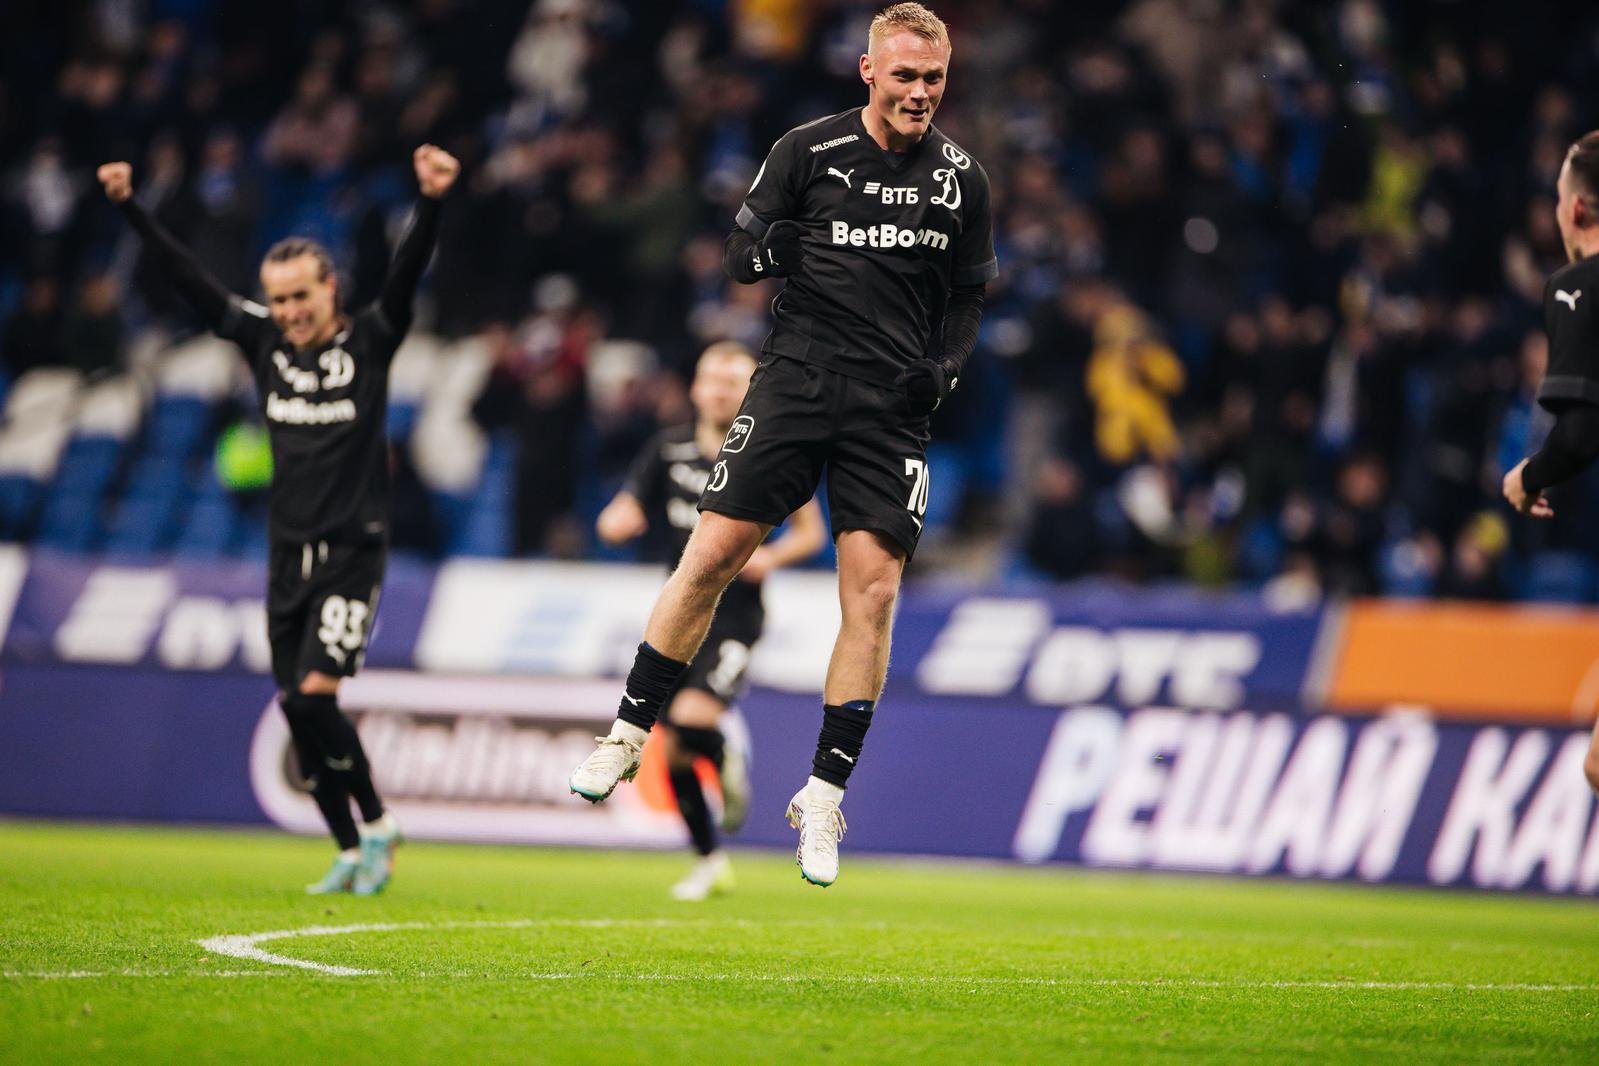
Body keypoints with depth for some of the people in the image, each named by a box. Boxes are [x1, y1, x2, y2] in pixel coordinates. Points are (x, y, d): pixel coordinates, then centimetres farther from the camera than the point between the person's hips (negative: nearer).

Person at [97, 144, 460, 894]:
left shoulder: (370, 341, -4)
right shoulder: (263, 340, 5)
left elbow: (408, 273, -18)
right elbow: (187, 277, 4)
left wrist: (430, 204, -34)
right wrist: (130, 208, -2)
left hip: (354, 550, -5)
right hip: (289, 551, 5)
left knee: (314, 692, -17)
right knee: (297, 710, 3)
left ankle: (378, 824, 1)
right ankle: (351, 853, 13)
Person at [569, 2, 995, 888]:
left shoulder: (960, 179, 7)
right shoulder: (808, 150, 2)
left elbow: (969, 297, 17)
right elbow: (737, 256, 5)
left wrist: (946, 367, -1)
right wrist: (767, 250, -17)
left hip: (892, 406, 1)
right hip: (797, 374, -1)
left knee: (873, 590, -8)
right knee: (712, 556, -7)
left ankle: (824, 797, 0)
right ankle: (628, 736, 8)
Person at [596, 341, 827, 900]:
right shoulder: (669, 449, 3)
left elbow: (812, 531, 4)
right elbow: (616, 522, 3)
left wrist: (773, 555, -15)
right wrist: (617, 521, -21)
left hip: (735, 617, -4)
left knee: (692, 720, -26)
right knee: (672, 751, 4)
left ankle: (729, 765, 10)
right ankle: (710, 860, 23)